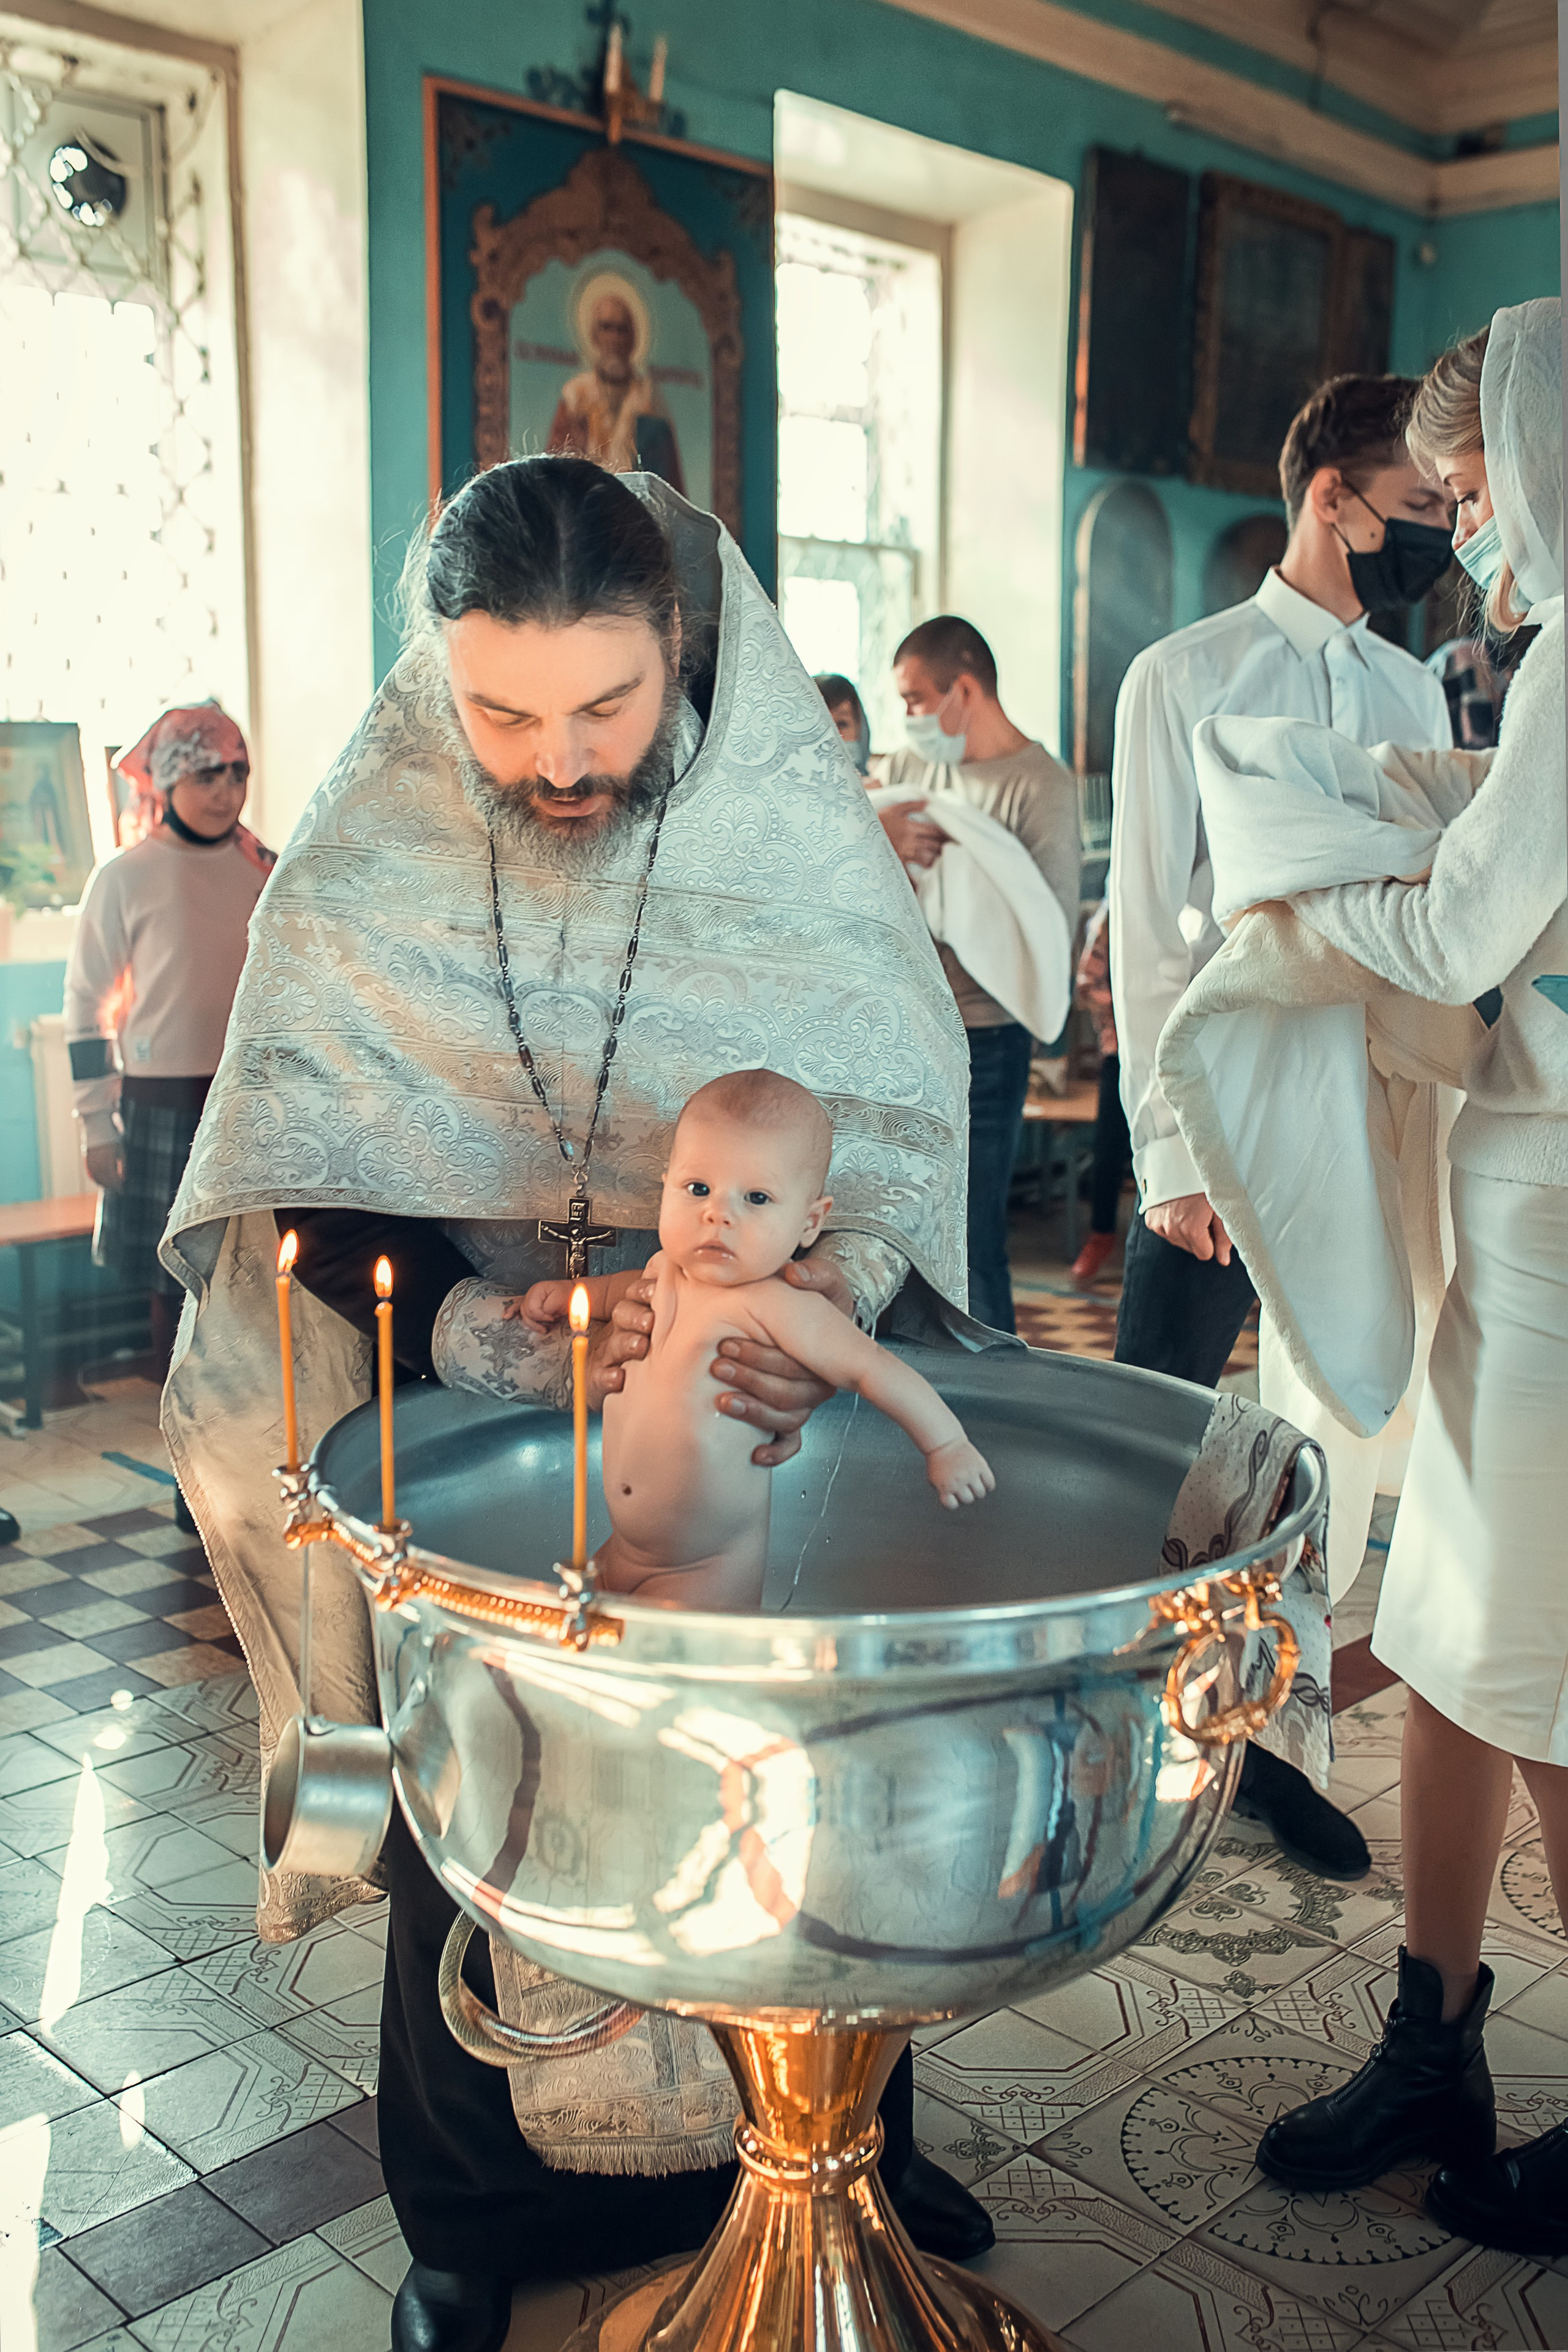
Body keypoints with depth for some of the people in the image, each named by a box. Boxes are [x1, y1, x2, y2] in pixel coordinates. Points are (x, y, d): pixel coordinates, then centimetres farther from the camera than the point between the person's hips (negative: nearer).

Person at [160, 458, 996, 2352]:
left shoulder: (799, 828, -9)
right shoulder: (360, 868, -10)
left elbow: (906, 1131, -7)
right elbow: (306, 1208, -11)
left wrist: (840, 1293, -28)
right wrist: (510, 1341, -28)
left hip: (756, 1434, 1)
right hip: (474, 1451, 0)